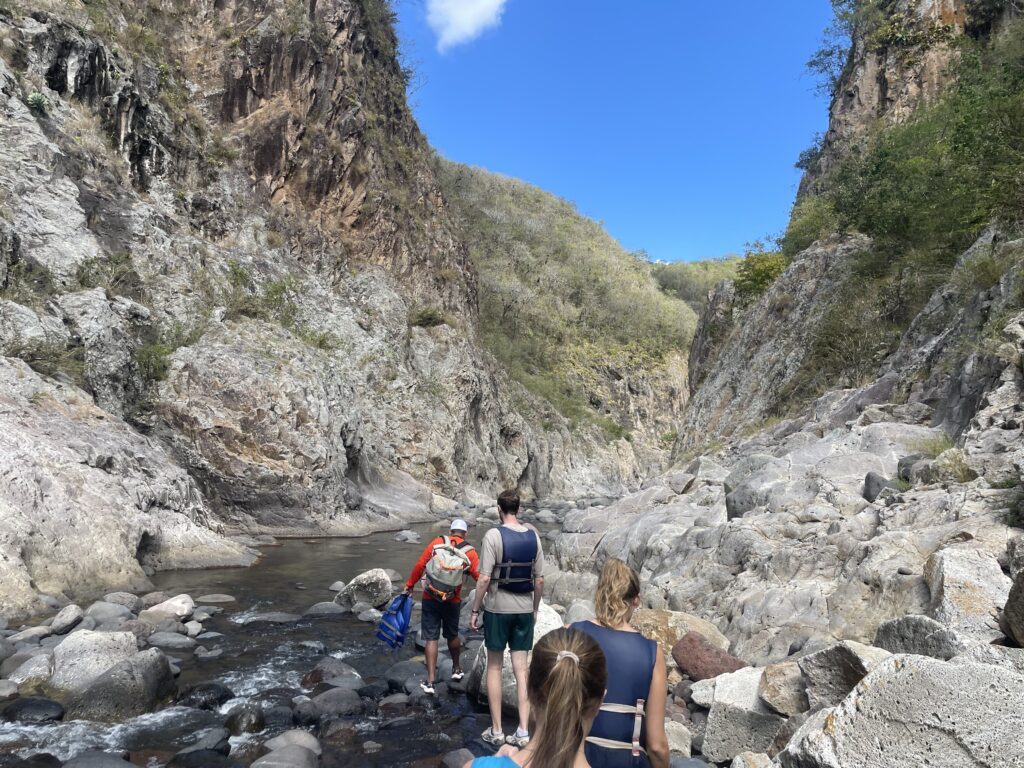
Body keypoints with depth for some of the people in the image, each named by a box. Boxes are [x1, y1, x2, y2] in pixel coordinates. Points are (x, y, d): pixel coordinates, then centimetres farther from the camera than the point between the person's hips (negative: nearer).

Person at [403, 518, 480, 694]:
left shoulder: (437, 542, -4)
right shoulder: (469, 553, -6)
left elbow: (420, 565, -5)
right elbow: (480, 577, -9)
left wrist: (409, 585, 6)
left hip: (430, 599, 0)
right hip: (452, 602, 1)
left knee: (431, 638, 4)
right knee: (452, 635, 21)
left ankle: (430, 681, 2)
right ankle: (456, 669, 39)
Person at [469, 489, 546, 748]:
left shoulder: (494, 535, -14)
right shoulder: (533, 535, -1)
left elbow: (484, 579, -16)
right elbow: (539, 580, 3)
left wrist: (475, 610, -5)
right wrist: (535, 609, 16)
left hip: (497, 609, -3)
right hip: (524, 609, 4)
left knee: (494, 667, 11)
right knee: (521, 669, 11)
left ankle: (496, 731, 19)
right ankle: (523, 731, 15)